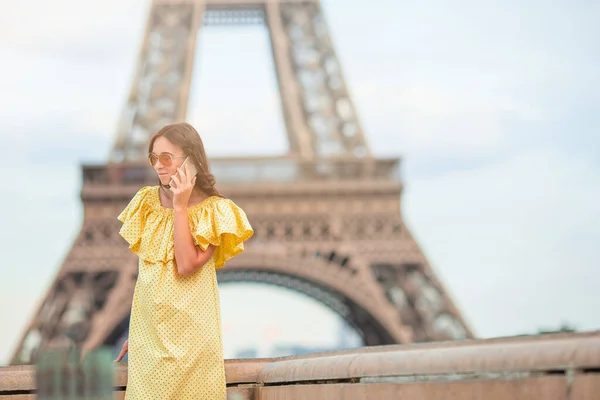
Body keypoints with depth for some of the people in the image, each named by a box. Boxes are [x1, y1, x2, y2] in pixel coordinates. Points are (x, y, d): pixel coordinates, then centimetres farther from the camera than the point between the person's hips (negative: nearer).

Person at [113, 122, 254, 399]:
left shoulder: (213, 211, -9)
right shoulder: (147, 202, 6)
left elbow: (187, 266, -21)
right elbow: (145, 269, 12)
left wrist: (180, 207, -18)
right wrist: (134, 330, 14)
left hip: (188, 329, -5)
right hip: (147, 327, 5)